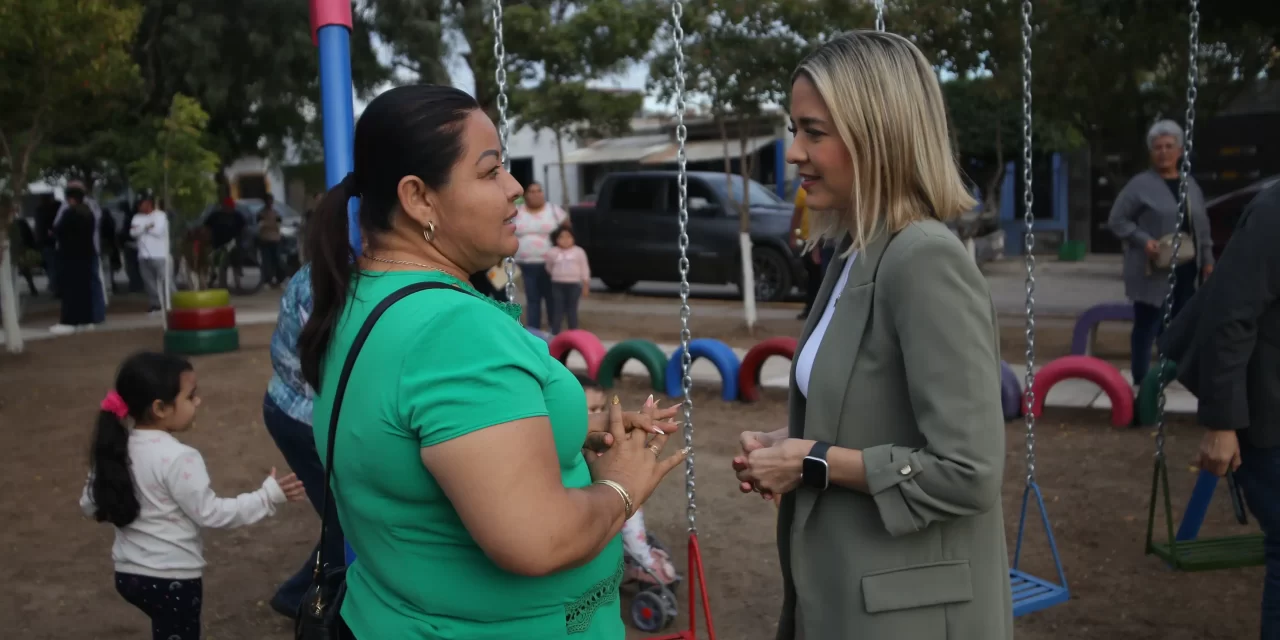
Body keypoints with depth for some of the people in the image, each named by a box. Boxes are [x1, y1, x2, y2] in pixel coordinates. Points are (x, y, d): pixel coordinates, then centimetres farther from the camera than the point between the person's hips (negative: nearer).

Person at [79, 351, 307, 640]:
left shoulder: (115, 449, -1)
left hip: (129, 572, 8)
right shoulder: (178, 458, -24)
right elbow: (210, 513, -20)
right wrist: (268, 496, -16)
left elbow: (90, 504, 9)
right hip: (172, 578, -7)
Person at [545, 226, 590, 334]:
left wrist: (586, 285, 4)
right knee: (558, 310, 3)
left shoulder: (579, 252, 1)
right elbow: (549, 268, 14)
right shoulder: (552, 252, 1)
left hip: (573, 285, 0)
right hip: (557, 285, 0)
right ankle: (555, 335, 9)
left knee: (572, 311, 6)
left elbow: (584, 269, 4)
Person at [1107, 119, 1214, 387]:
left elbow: (1202, 226, 19)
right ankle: (1140, 381, 5)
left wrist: (1207, 260, 15)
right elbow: (1116, 220, -7)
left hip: (1185, 270, 6)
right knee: (1147, 327, -3)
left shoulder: (1190, 184, 13)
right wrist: (1144, 241, -18)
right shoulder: (1140, 184, -6)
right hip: (1153, 272, -6)